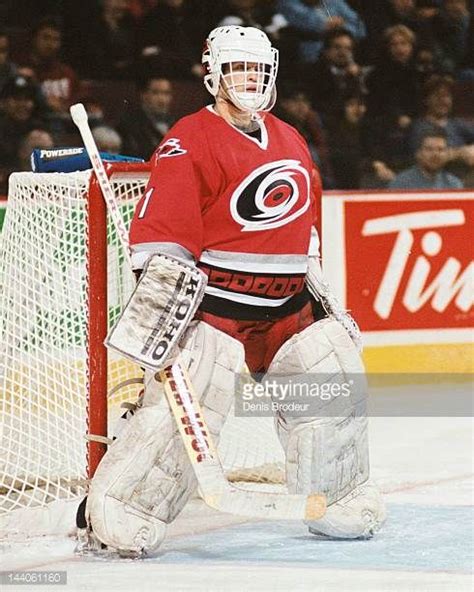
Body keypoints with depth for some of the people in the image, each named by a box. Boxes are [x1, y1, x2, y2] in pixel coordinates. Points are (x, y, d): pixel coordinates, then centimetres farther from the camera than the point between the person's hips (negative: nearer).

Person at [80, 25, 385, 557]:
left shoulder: (290, 141, 15)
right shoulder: (191, 140, -9)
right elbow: (162, 225, -16)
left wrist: (315, 284, 26)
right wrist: (158, 285, -25)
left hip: (287, 304, 7)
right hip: (213, 301, -7)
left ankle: (339, 500, 17)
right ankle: (114, 504, -10)